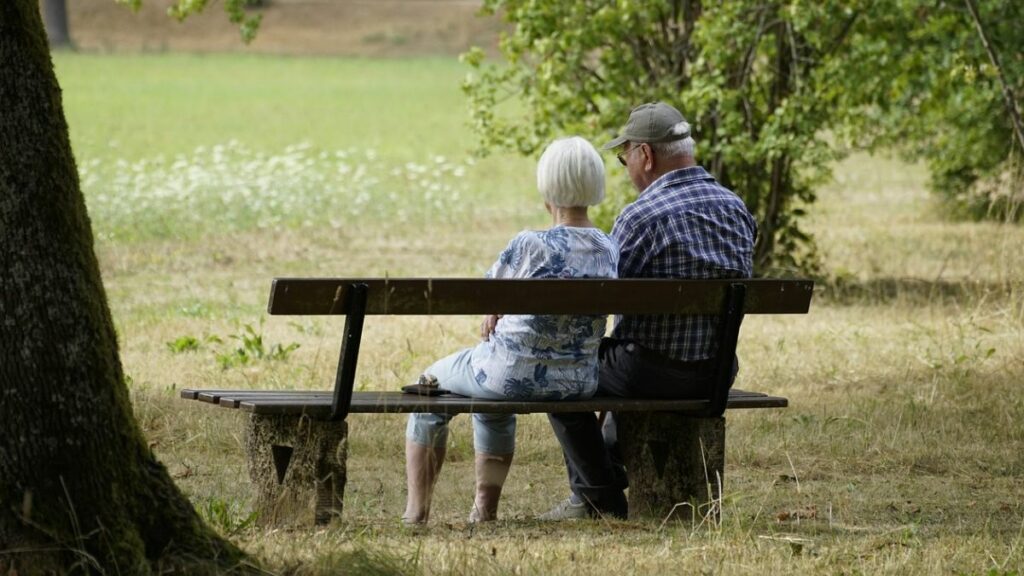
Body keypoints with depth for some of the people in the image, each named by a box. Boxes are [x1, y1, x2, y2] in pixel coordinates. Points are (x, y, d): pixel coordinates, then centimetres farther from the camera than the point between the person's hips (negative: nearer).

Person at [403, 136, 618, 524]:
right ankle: (485, 509, 41)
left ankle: (416, 510, 29)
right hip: (579, 382, 6)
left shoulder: (530, 246, -21)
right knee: (494, 401, 39)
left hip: (516, 373, -6)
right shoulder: (610, 250, -4)